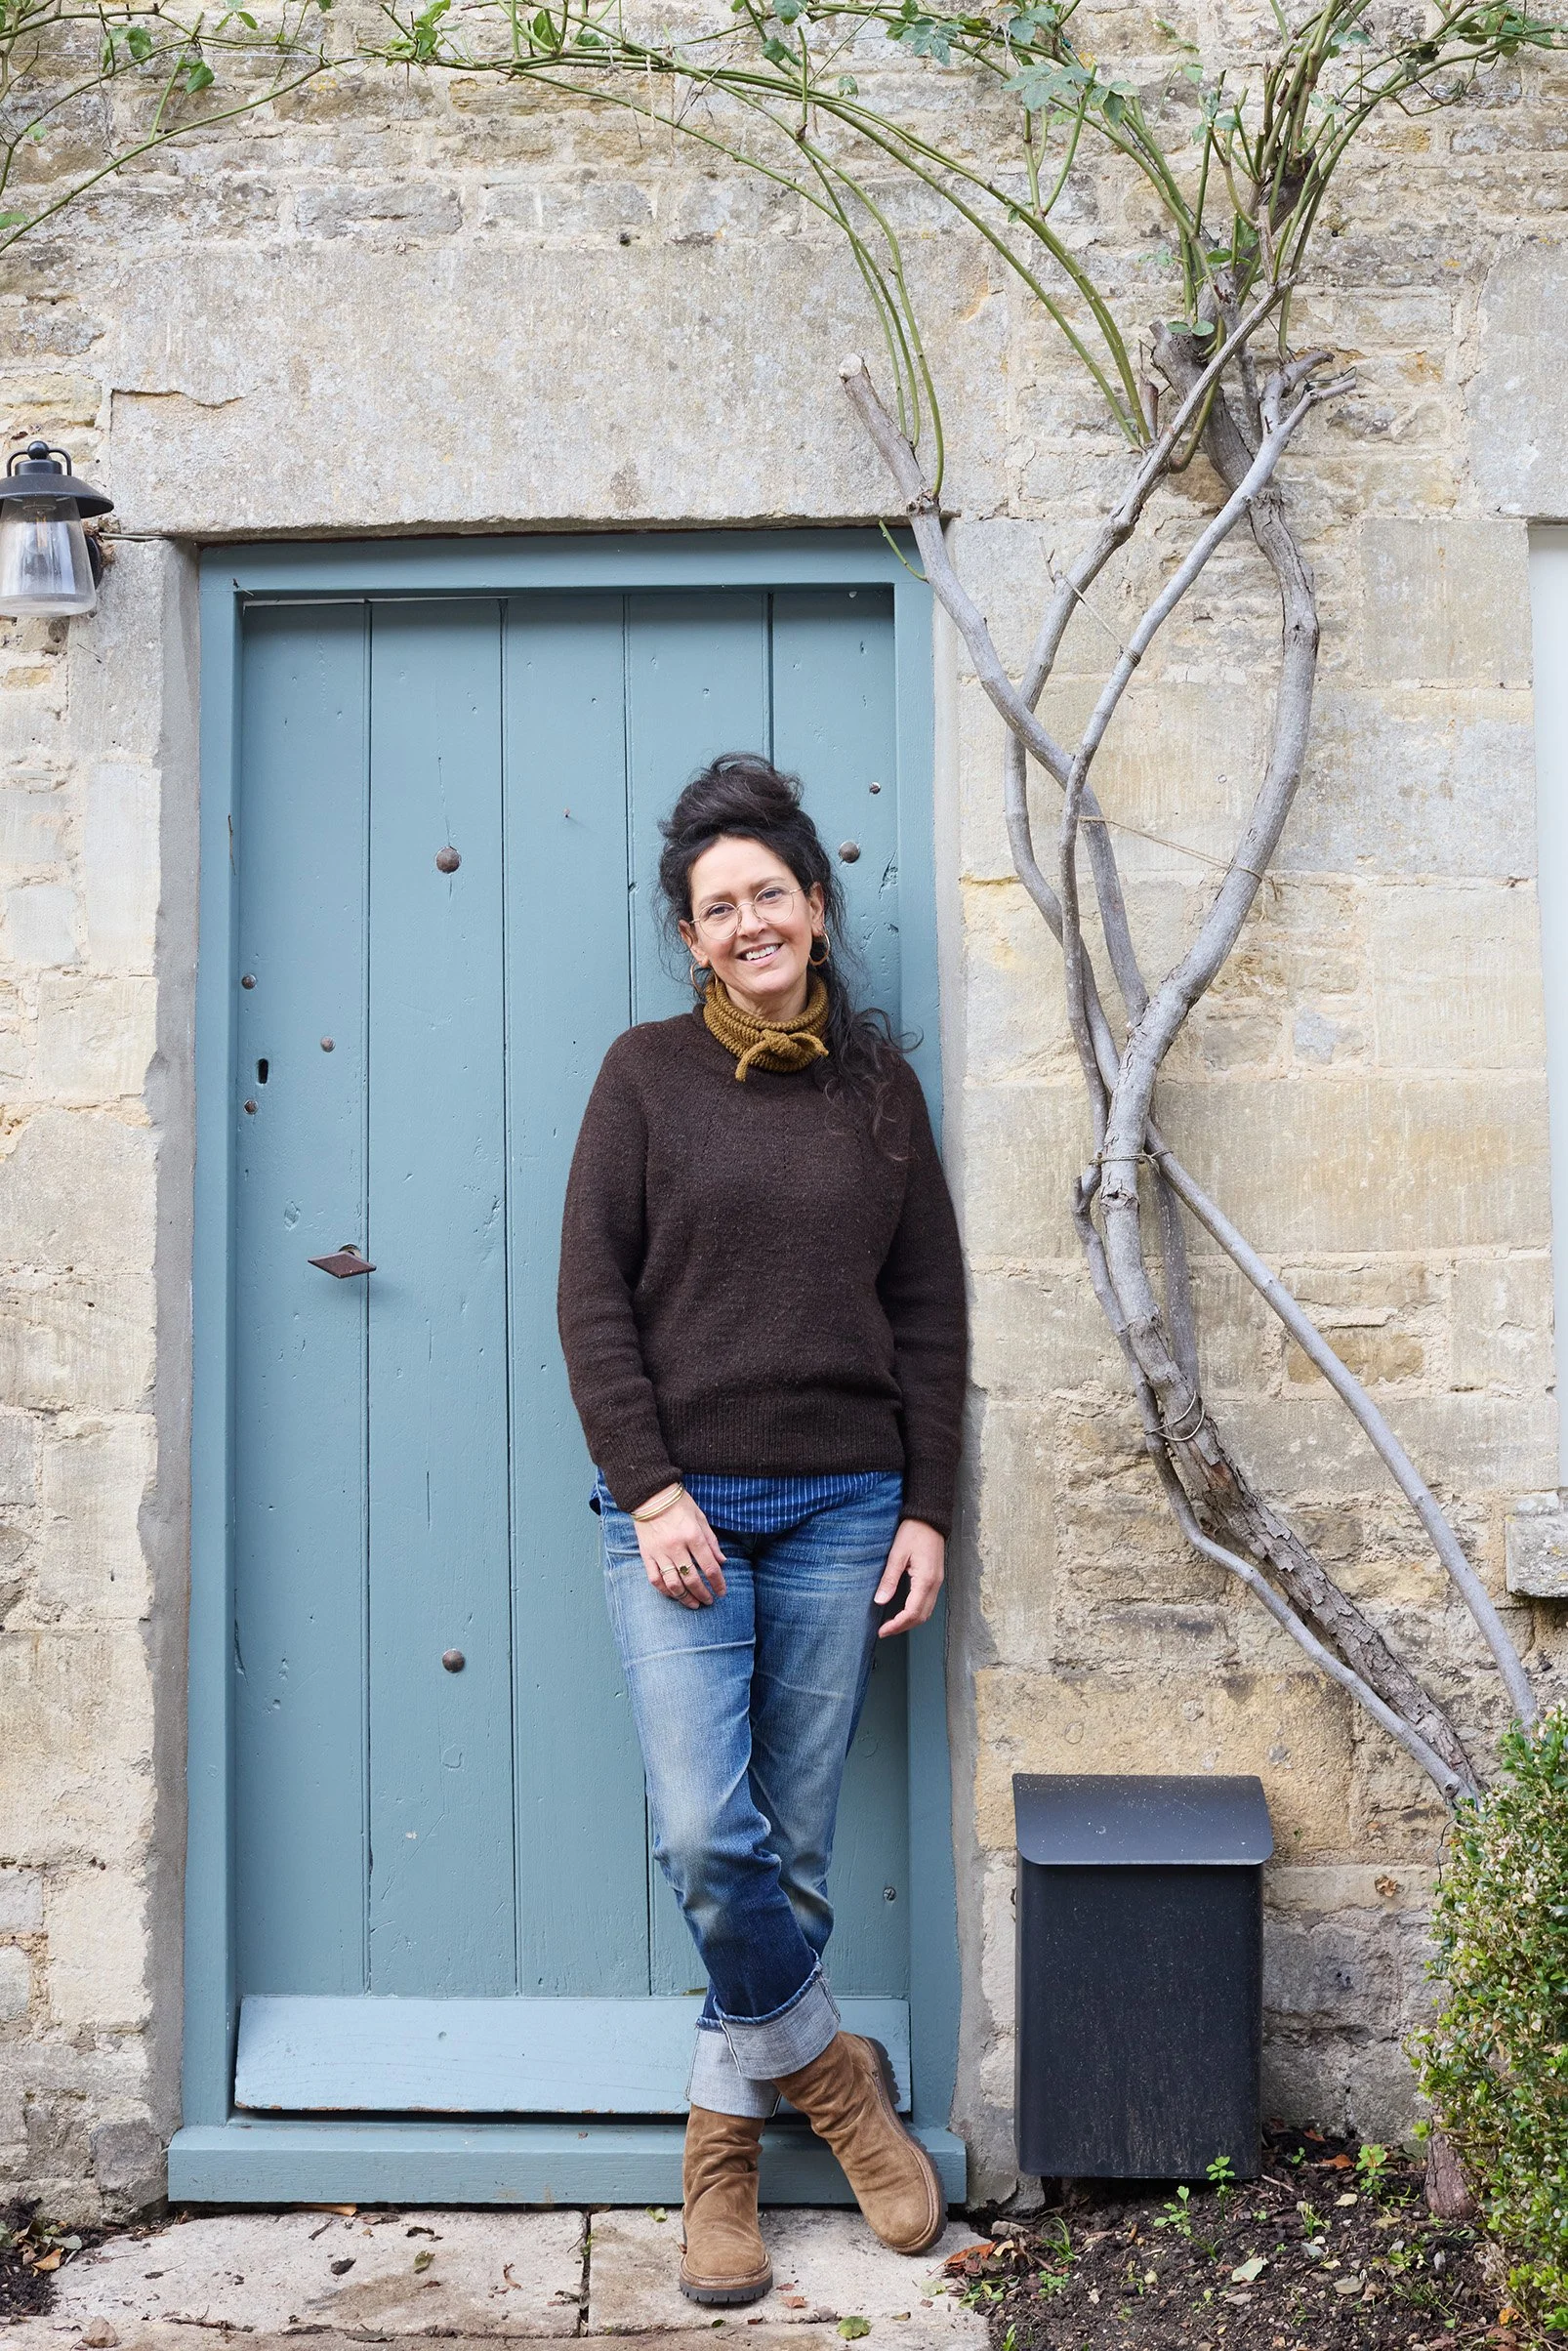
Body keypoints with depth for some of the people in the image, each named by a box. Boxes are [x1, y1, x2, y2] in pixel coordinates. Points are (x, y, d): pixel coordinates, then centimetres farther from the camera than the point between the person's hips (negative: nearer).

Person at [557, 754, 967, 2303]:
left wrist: (928, 1510, 3)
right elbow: (593, 1298, -1)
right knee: (703, 1833, -11)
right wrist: (650, 1490, -10)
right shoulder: (648, 1072, 3)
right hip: (681, 1506, -2)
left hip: (843, 1507, 2)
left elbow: (929, 1311, 10)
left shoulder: (878, 1084, 10)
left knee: (792, 1843, 5)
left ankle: (726, 2132, 23)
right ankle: (827, 2069, 15)